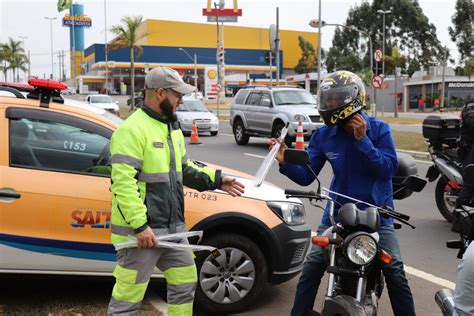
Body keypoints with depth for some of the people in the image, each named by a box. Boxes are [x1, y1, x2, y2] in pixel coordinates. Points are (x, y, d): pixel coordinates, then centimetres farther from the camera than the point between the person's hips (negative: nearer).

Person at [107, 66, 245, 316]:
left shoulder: (172, 128, 15)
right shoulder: (132, 129, -16)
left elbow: (184, 169, 23)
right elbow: (123, 182, -22)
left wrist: (216, 179, 10)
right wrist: (140, 225, -24)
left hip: (173, 227, 9)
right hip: (141, 231, -9)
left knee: (185, 284, 20)